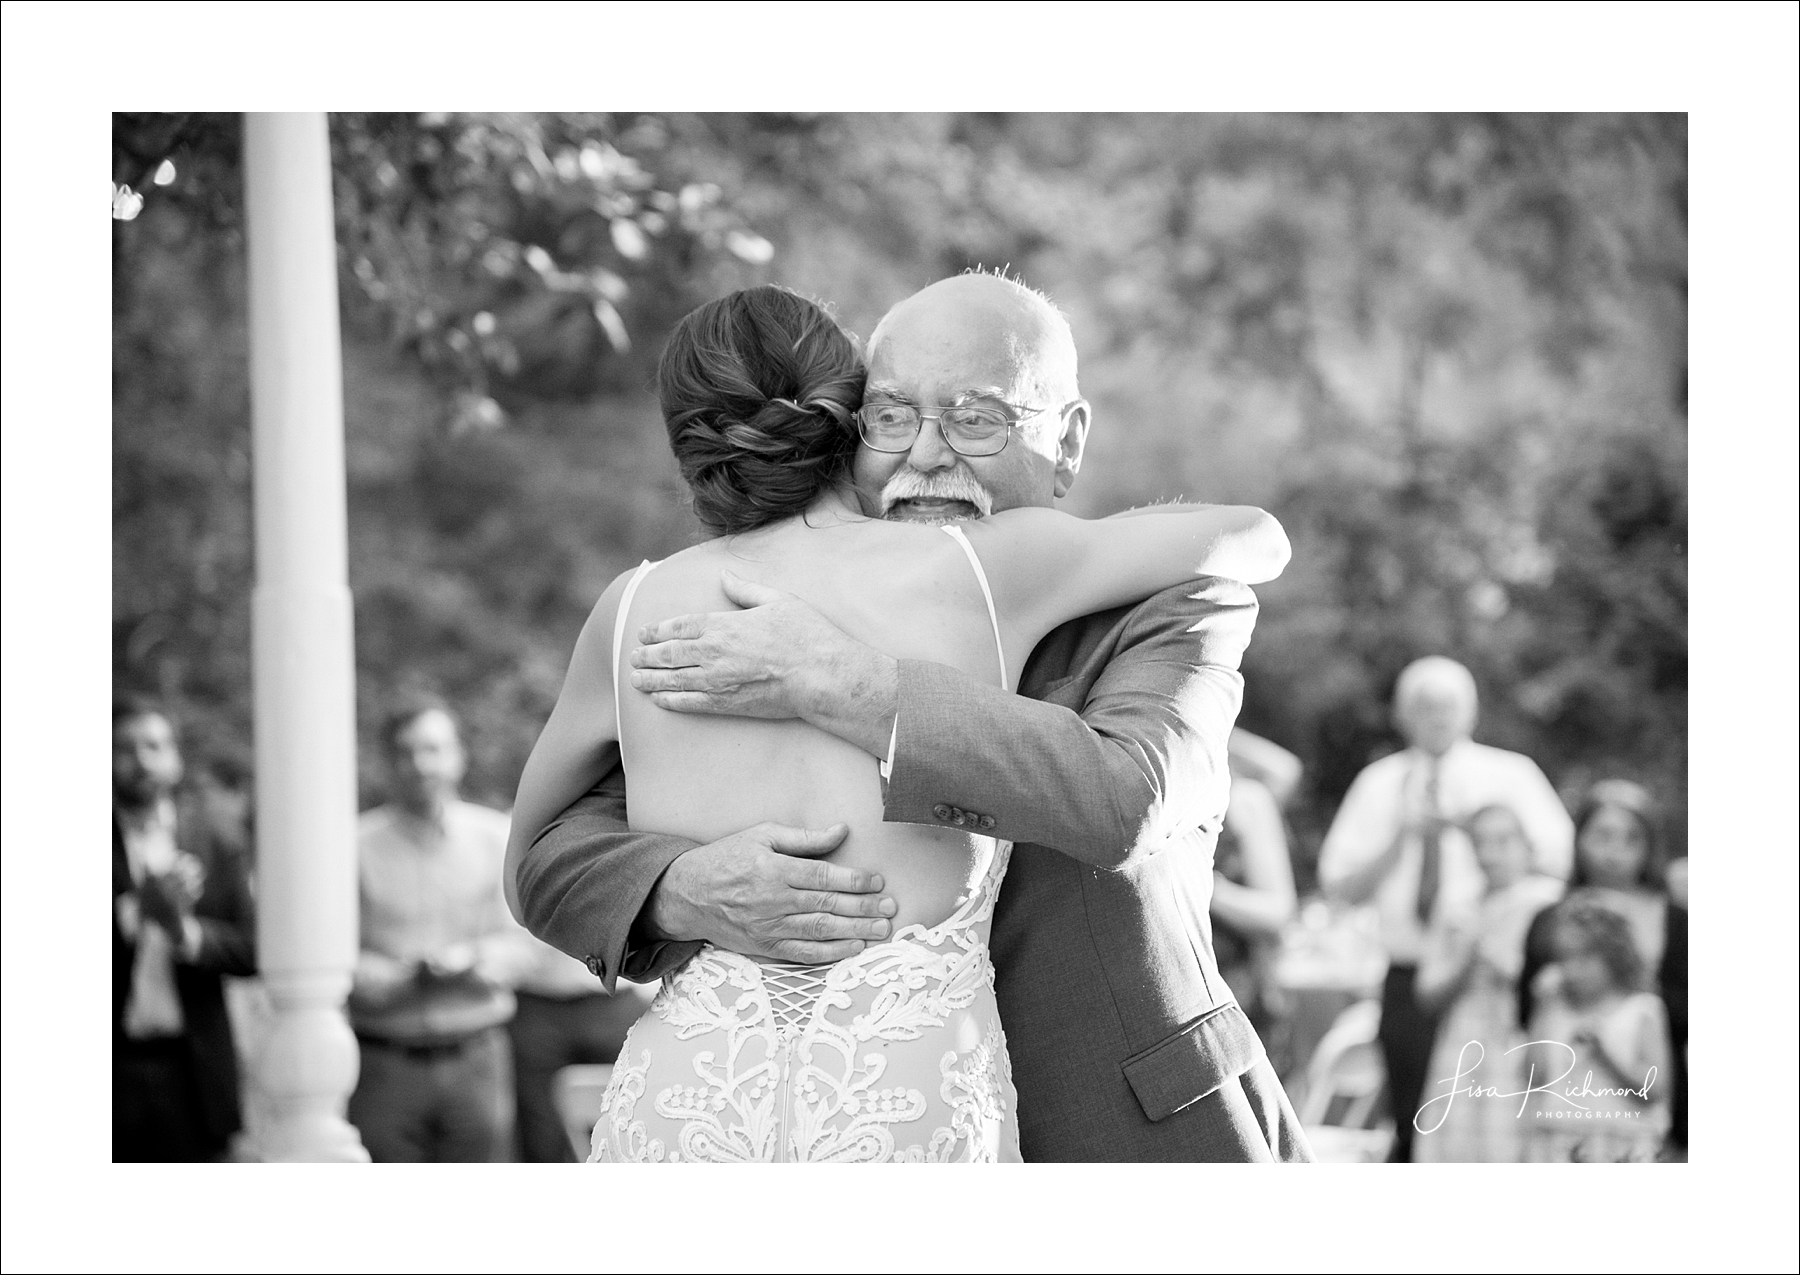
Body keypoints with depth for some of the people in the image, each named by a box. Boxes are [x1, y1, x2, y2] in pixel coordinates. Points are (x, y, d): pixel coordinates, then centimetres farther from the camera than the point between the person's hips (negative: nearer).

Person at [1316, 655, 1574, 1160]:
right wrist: (1400, 839, -7)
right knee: (1414, 1127, 0)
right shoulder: (1378, 784, 12)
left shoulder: (1511, 775, 6)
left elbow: (1556, 863, -6)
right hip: (1409, 981, 2)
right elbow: (1340, 886, 7)